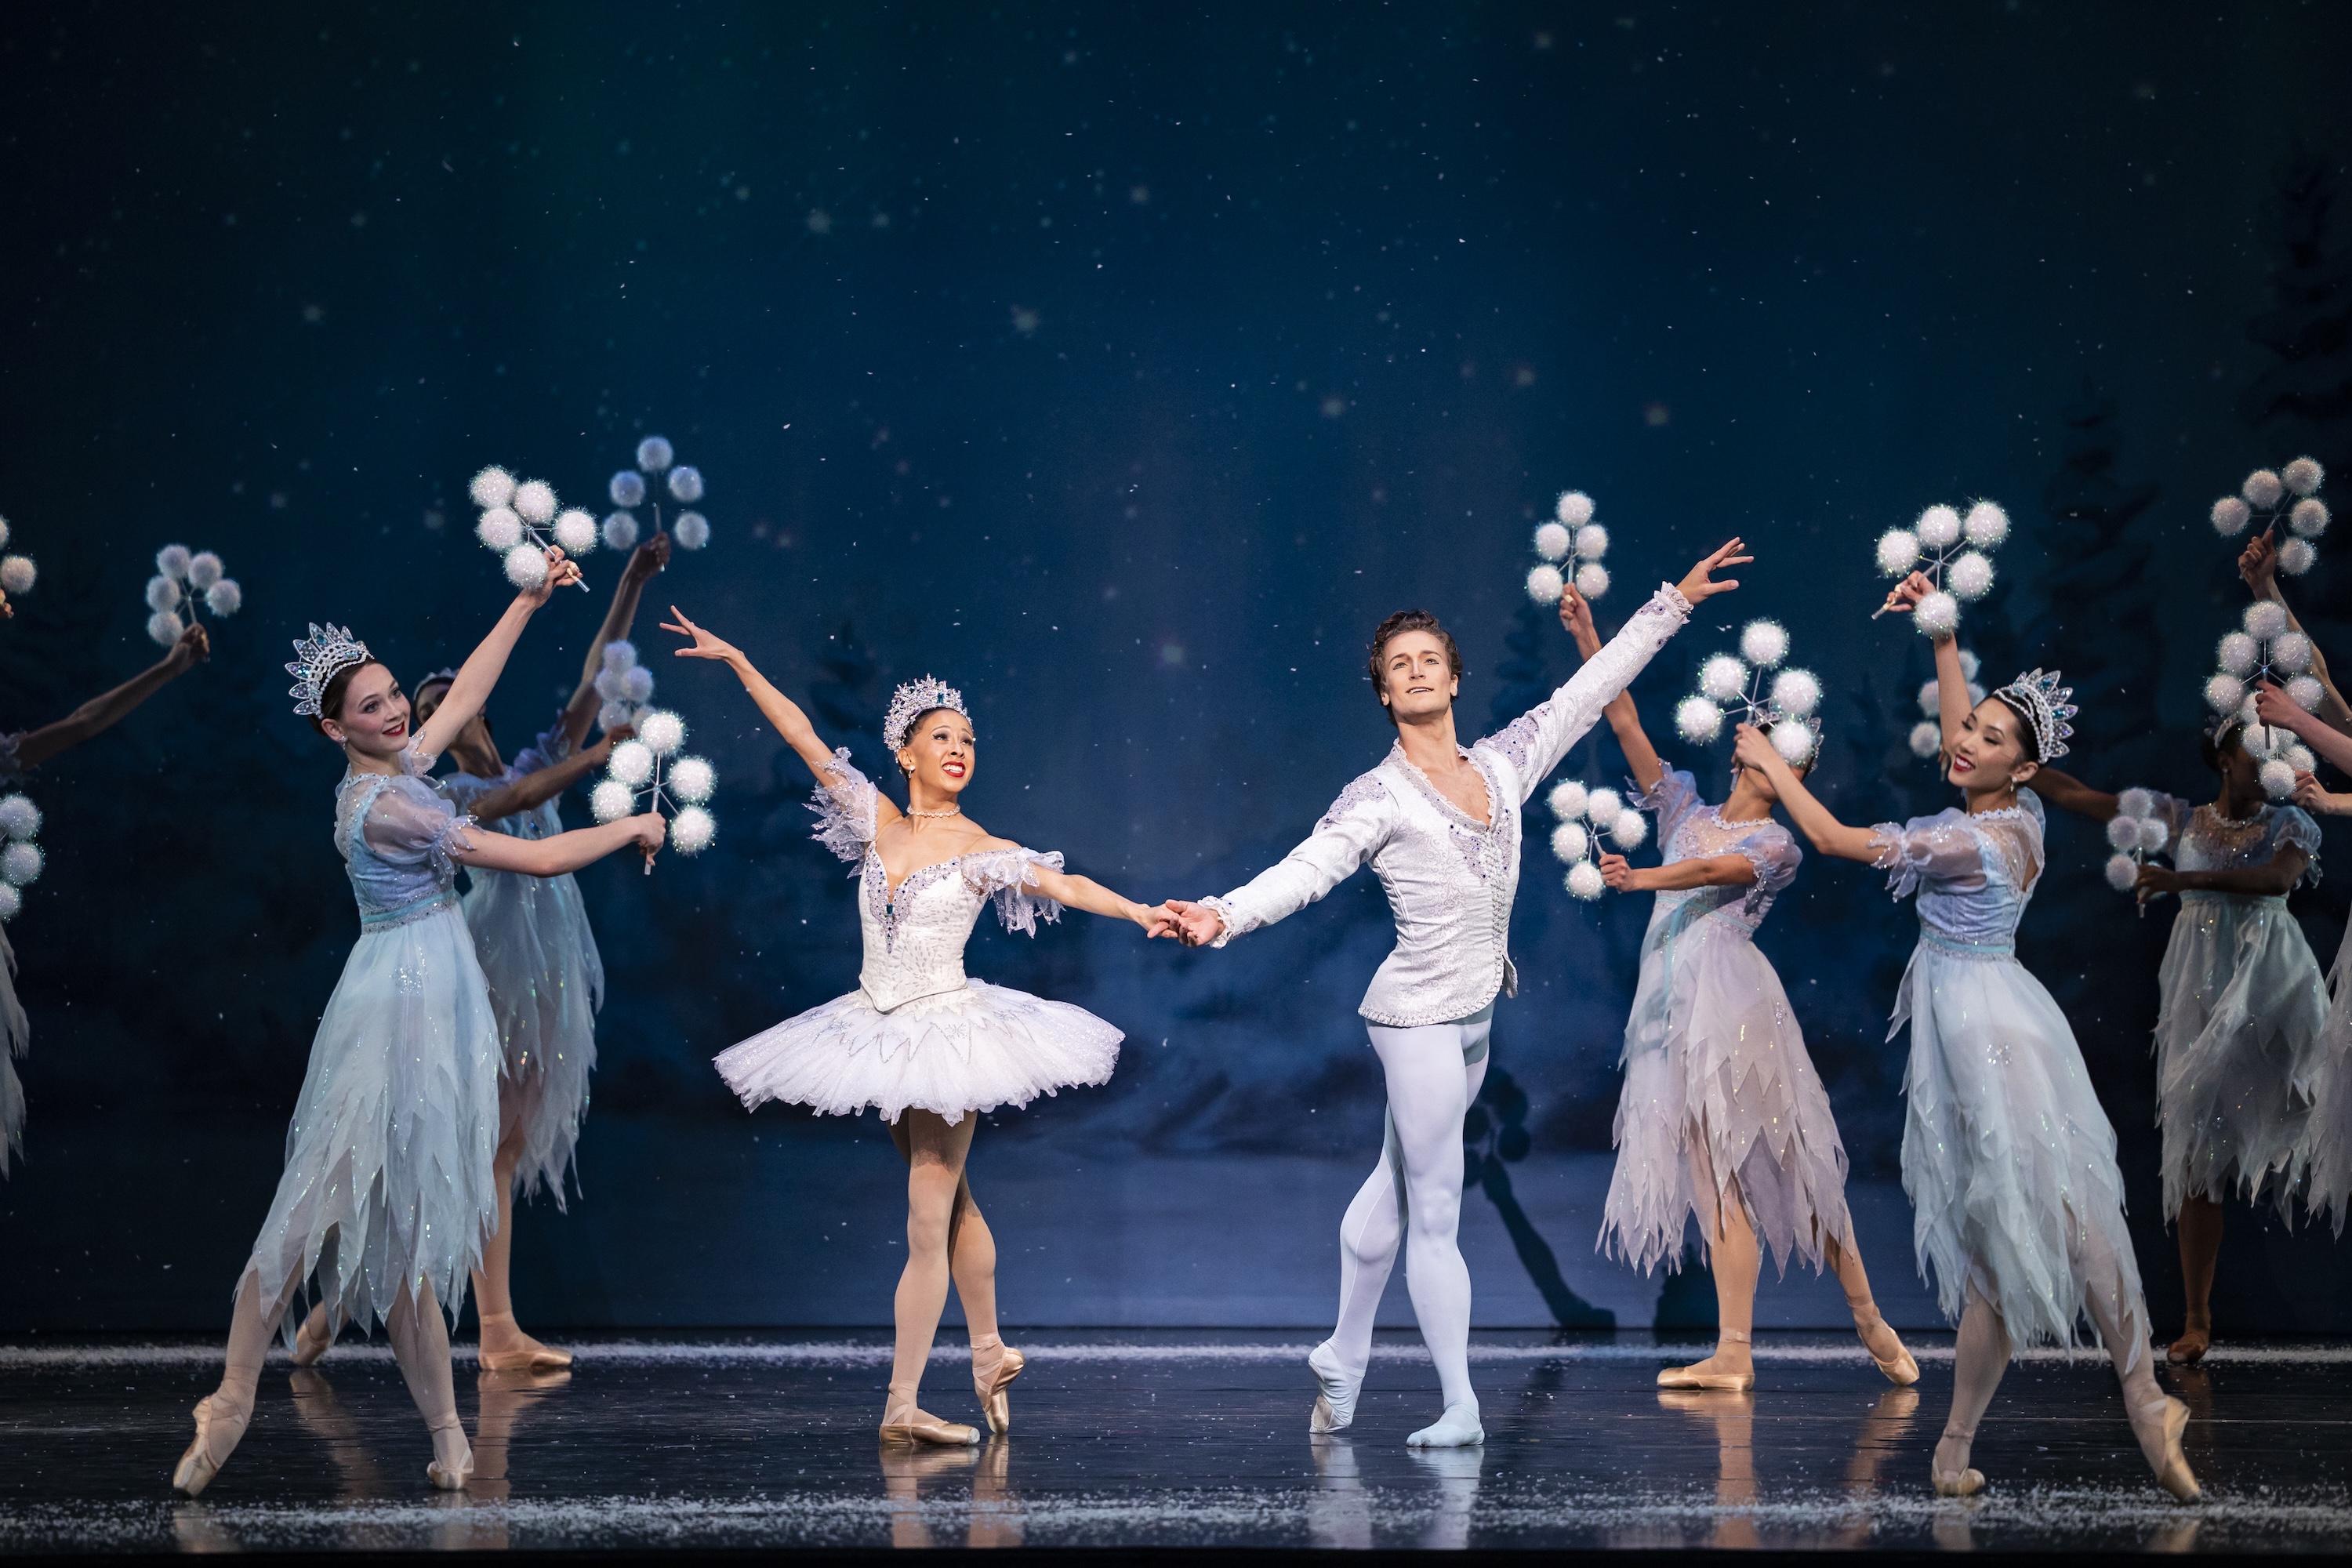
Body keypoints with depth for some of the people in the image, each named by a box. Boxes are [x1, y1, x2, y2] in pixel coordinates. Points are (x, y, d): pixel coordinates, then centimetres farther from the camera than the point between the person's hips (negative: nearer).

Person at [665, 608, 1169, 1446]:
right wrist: (735, 660, 4)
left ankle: (901, 1404, -4)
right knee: (950, 1203, 16)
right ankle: (989, 1351, 33)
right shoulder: (879, 822, 3)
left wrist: (1142, 913, -32)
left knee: (929, 1219, -5)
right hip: (881, 1031, 4)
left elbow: (1066, 886, -16)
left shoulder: (981, 851, -6)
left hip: (946, 1029, -4)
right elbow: (802, 735, 4)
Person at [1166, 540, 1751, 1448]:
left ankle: (1343, 1356, 32)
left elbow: (1590, 689, 13)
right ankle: (1461, 1408, 4)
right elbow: (1305, 869, -20)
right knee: (1434, 1215, -1)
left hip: (1473, 1016, 6)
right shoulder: (1378, 798, -10)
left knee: (1397, 1184, 18)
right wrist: (1224, 915, -37)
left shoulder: (1504, 764, 7)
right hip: (1418, 1015, -6)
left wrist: (1674, 602, 16)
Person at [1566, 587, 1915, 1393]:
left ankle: (1867, 1317, 11)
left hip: (1731, 997, -4)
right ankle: (1733, 1353, -1)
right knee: (1714, 1181, 1)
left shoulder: (1776, 845, 7)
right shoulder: (1685, 811, 17)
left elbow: (1716, 871, -12)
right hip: (1674, 1002, 4)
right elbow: (1626, 724, 12)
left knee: (1789, 1165, -2)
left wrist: (1642, 879, -22)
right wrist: (1589, 642, 6)